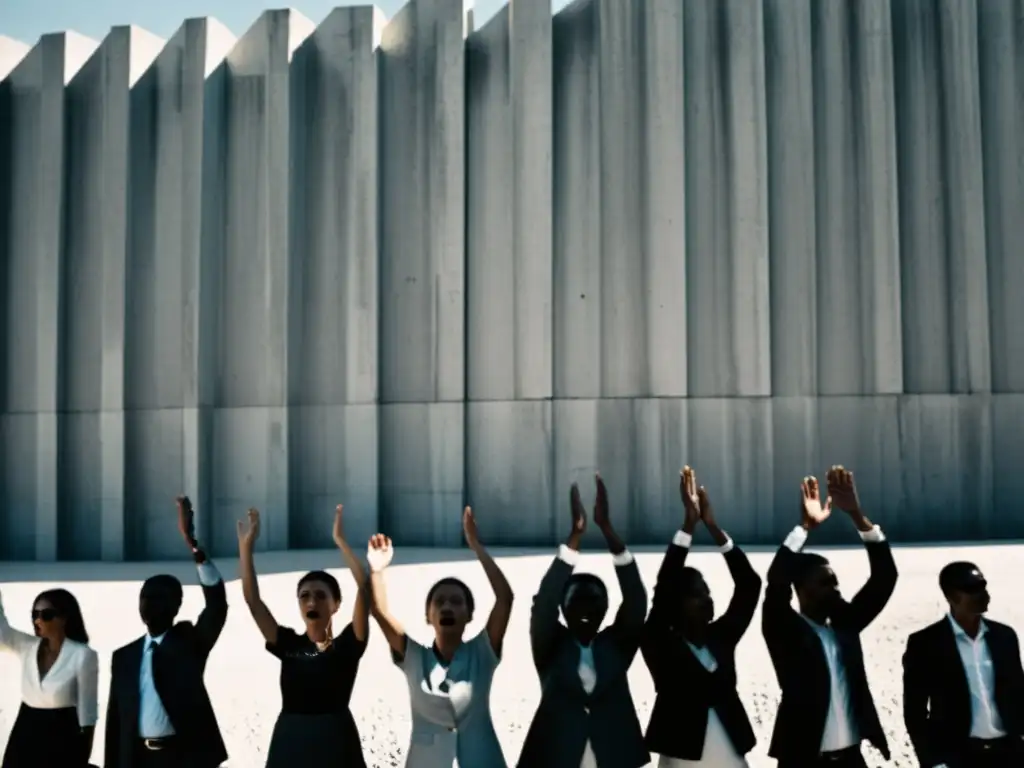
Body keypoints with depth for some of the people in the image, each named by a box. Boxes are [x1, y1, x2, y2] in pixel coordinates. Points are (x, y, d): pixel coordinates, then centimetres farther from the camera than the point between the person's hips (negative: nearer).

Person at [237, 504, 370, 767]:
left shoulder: (347, 645, -1)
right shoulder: (288, 644, 8)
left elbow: (364, 587, -13)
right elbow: (252, 599, 1)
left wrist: (340, 540, -16)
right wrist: (246, 545, -4)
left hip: (334, 745, -3)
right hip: (290, 745, 3)